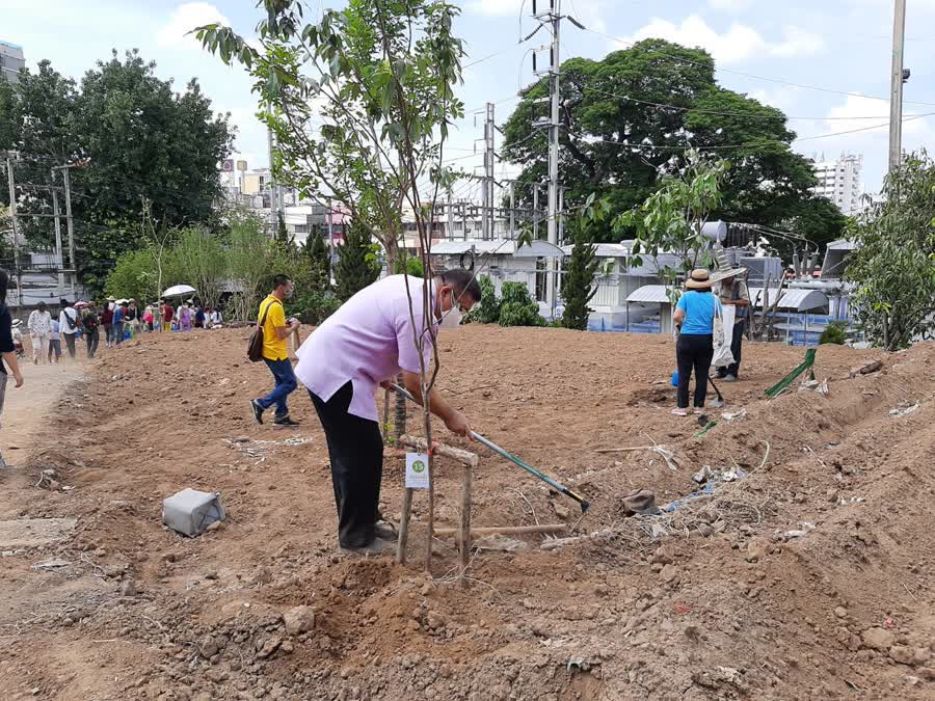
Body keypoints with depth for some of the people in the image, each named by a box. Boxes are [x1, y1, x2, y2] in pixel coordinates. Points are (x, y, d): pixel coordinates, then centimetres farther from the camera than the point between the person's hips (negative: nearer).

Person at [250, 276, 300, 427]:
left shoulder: (265, 302, 8)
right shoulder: (276, 307, -22)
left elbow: (260, 324, 19)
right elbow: (282, 335, -23)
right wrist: (293, 326, -4)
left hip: (269, 351, 10)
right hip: (276, 353, -10)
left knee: (281, 382, 16)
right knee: (290, 383, -3)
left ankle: (281, 416, 19)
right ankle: (261, 404, -2)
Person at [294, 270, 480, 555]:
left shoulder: (410, 285, 11)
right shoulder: (419, 311, -20)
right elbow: (415, 383, -19)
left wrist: (379, 374, 26)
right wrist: (450, 416, -9)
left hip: (323, 363, 11)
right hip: (336, 374, -11)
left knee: (348, 452, 17)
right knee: (364, 454, -5)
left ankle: (359, 524, 27)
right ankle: (356, 537, 7)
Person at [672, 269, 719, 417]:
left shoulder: (686, 296, -5)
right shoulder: (713, 299, 3)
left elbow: (676, 317, -15)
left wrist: (682, 323, 6)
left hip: (687, 339, -2)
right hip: (706, 340, 3)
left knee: (684, 375, 4)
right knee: (702, 375, 10)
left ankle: (683, 407, 7)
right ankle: (699, 407, 14)